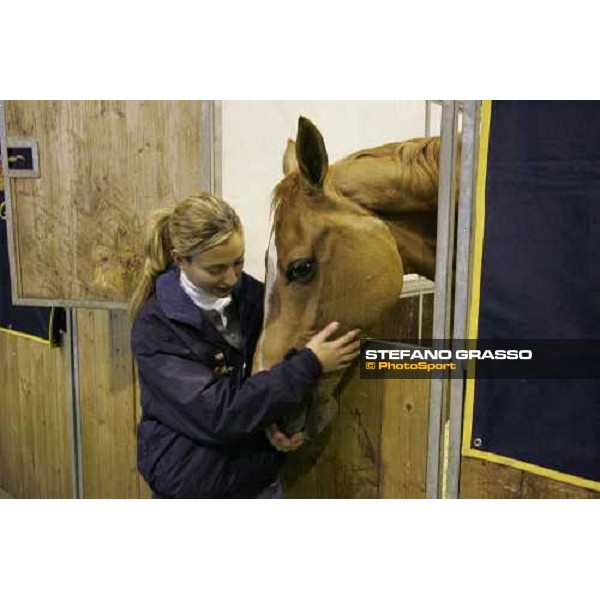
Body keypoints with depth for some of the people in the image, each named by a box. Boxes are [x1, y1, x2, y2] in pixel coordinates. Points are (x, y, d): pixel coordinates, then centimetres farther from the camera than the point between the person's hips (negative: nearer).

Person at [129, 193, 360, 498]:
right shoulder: (155, 327, -19)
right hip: (194, 487, -4)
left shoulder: (253, 295, -7)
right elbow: (217, 413, -26)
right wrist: (310, 364, -26)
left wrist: (274, 421, -15)